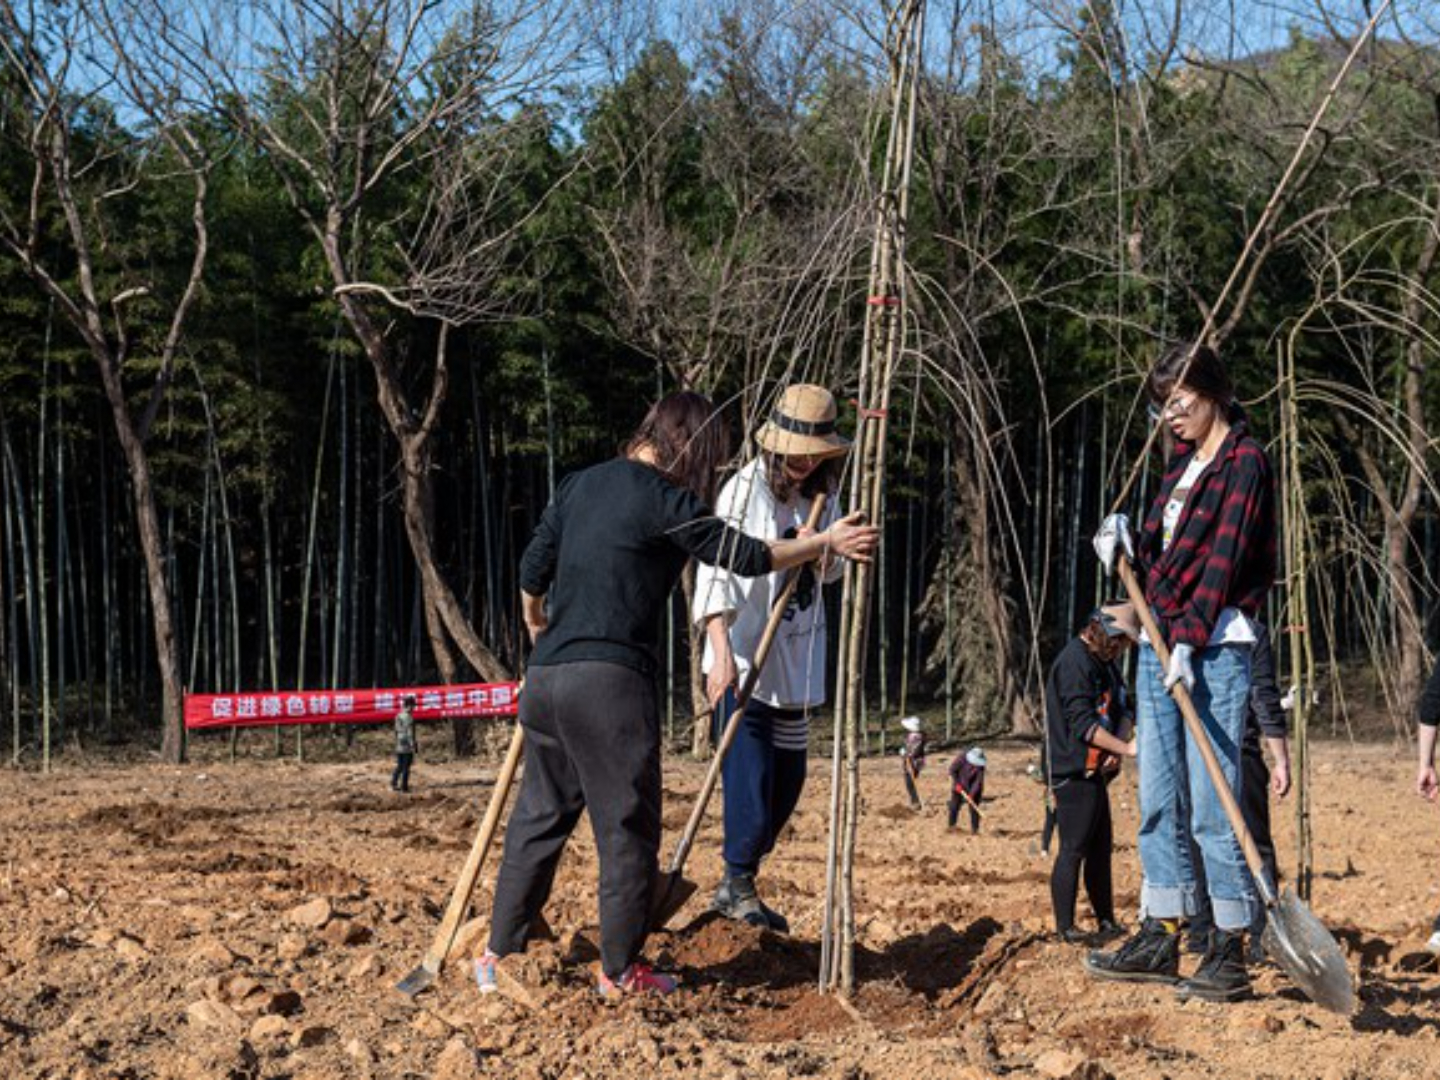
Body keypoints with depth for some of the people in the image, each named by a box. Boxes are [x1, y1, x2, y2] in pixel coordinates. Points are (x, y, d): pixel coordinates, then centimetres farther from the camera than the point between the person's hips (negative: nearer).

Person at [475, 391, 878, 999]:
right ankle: (620, 969, 8)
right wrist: (826, 543, 8)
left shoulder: (579, 486, 14)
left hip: (545, 677, 7)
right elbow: (745, 557, -4)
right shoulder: (664, 500, -7)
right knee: (627, 825, 3)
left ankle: (500, 956, 19)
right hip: (611, 680, -7)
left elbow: (532, 570, 19)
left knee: (540, 816, 15)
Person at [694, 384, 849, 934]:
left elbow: (832, 571, 17)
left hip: (797, 659, 7)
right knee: (750, 772, -11)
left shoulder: (821, 493, 7)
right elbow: (716, 572, -22)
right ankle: (739, 882, 7)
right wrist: (721, 652, -34)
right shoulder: (744, 490, -14)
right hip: (744, 657, -7)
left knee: (788, 777, 11)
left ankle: (738, 886, 25)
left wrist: (823, 553, -9)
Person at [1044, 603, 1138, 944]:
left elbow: (1122, 709, 12)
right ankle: (1064, 928, -2)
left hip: (1096, 772, 10)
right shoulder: (1075, 661, -15)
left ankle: (1106, 921, 23)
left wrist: (1115, 751, -7)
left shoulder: (1105, 661, 16)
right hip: (1074, 772, -10)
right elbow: (1082, 724, -22)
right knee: (1073, 849, -7)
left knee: (1101, 847, 15)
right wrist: (1126, 748, -23)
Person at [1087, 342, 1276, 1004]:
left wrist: (1189, 640, -22)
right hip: (1159, 641, 9)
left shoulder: (1244, 461, -6)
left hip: (1214, 646, -9)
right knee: (1157, 803, 10)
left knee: (1212, 807, -9)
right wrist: (1127, 547, 0)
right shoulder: (1180, 466, 19)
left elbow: (1223, 558, -16)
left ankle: (1230, 953, -5)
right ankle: (1159, 939, 16)